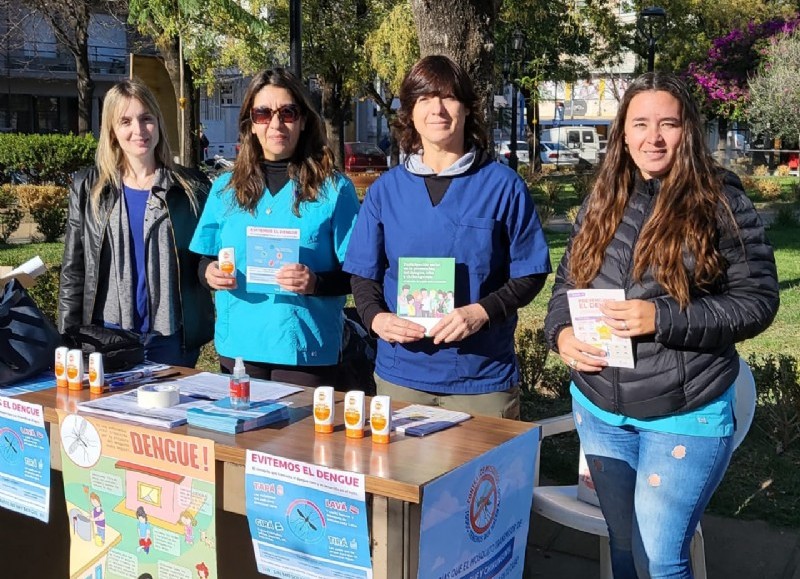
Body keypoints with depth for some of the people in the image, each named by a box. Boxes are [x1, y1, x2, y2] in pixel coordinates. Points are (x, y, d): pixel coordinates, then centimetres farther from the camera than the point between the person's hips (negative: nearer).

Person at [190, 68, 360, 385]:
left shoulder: (334, 189, -2)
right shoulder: (226, 187, 8)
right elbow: (206, 261, 14)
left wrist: (315, 282, -22)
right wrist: (210, 272, -8)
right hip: (237, 348, 3)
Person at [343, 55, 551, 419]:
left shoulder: (503, 186, -2)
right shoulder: (385, 189, 5)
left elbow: (530, 273, -2)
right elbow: (363, 274, 8)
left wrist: (481, 312, -18)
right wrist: (376, 317, -13)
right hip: (400, 373, 2)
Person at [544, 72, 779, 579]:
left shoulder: (720, 201, -9)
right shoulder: (602, 203, 6)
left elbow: (757, 300, -11)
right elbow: (567, 281, 12)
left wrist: (661, 319, -23)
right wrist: (562, 332, -10)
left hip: (685, 416, -5)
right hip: (600, 409, 5)